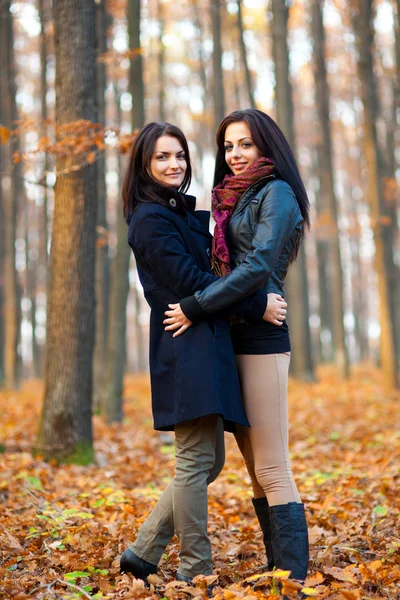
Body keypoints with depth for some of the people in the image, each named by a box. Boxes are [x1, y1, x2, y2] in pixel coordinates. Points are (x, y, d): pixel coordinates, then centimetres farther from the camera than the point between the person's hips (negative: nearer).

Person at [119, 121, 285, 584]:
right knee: (197, 460, -4)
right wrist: (258, 306, -11)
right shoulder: (152, 218, -9)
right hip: (186, 349, -10)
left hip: (205, 348, 10)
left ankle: (142, 552, 18)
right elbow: (190, 282, -16)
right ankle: (196, 571, 7)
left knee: (209, 460, 11)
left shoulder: (182, 212, 21)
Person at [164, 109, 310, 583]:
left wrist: (195, 307, -16)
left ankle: (293, 576, -2)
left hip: (261, 338, -9)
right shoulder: (233, 200, 20)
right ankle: (279, 567, 19)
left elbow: (257, 268, -16)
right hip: (234, 339, 9)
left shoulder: (276, 193, -5)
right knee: (255, 465, 11)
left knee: (271, 468, -8)